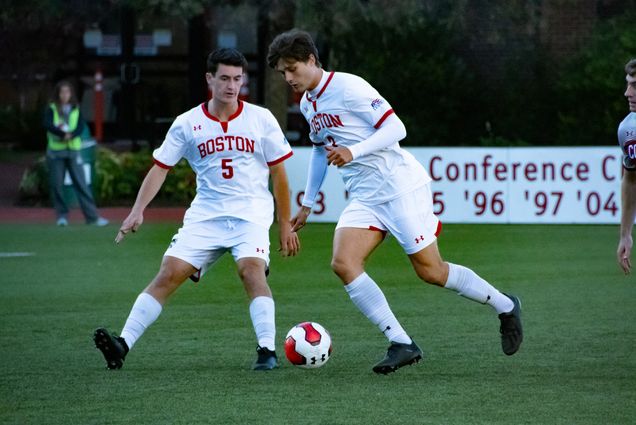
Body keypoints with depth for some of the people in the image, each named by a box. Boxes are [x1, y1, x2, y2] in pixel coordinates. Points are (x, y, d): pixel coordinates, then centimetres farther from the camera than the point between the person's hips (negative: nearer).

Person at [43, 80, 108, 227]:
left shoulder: (76, 110, 9)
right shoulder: (51, 109, 3)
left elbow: (81, 127, -4)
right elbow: (47, 125, -14)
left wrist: (71, 135, -24)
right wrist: (63, 134, -26)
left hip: (73, 150, 1)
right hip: (55, 151, -1)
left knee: (81, 184, -4)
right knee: (57, 185, -1)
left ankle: (92, 216, -6)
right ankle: (62, 215, 12)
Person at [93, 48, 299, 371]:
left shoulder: (261, 119, 1)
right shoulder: (187, 124, 3)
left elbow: (278, 174, 7)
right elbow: (160, 168, 5)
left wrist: (285, 225, 7)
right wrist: (137, 211, -7)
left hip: (251, 214, -2)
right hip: (204, 214, 2)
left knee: (251, 269, -27)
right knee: (169, 274, -10)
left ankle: (267, 350, -25)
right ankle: (123, 344, -14)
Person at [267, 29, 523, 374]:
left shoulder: (347, 87, -14)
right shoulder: (307, 105, 13)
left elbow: (395, 128, -18)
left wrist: (353, 152, -30)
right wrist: (307, 204, 29)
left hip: (400, 187, -8)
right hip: (364, 198, 8)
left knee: (431, 271, -4)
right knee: (343, 264, -14)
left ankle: (505, 307, 20)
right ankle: (402, 345, -13)